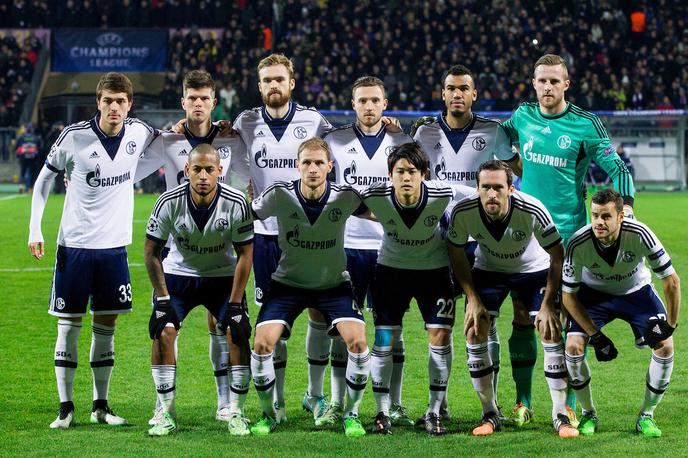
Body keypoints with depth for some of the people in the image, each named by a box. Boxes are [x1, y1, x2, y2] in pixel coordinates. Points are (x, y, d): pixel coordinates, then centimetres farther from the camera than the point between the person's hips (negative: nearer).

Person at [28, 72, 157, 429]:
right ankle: (65, 407, 6)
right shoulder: (74, 136, -11)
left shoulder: (138, 133, -2)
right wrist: (35, 229, -4)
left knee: (106, 325, 7)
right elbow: (45, 177, 2)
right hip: (74, 244, -3)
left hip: (114, 246, 3)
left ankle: (100, 406, 16)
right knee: (68, 325, -1)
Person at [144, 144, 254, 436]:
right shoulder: (169, 202, -22)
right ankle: (166, 413, -7)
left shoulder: (236, 203, -22)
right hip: (178, 274, 0)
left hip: (223, 277, 0)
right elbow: (152, 252, -11)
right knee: (163, 332, -18)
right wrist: (162, 298, -14)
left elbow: (244, 255, -12)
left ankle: (236, 413, -4)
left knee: (237, 333, -17)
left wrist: (234, 304, -15)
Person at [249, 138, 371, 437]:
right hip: (288, 282, 0)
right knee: (262, 343, -17)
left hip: (334, 283, 0)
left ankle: (351, 414, 2)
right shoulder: (280, 195, -18)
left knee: (357, 341, -20)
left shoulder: (345, 197, -16)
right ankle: (268, 414, 7)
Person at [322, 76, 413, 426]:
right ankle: (336, 404, 6)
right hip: (347, 244, -1)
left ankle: (393, 406, 8)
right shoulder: (335, 141, 3)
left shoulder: (403, 143, 6)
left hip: (390, 246, 1)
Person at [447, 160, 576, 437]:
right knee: (473, 331, -12)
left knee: (551, 332, -14)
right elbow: (456, 253, -8)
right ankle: (490, 414, 2)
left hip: (534, 269, -2)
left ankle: (560, 415, -3)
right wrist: (473, 299, -12)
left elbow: (558, 255, -19)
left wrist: (547, 304, -20)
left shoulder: (532, 211, -34)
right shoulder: (463, 212, -28)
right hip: (488, 270, 2)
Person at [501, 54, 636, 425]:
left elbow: (616, 167, -4)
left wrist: (625, 205, -17)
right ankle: (522, 401, 10)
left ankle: (569, 405, 7)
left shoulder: (584, 124, -5)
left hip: (569, 236, -2)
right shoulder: (522, 117, 5)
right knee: (523, 317, 2)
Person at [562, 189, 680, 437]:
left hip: (636, 291, 0)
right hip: (594, 293, 0)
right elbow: (569, 295, -18)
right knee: (573, 346, -20)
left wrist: (669, 326, -20)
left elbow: (671, 281, -22)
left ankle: (646, 416, 2)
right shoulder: (578, 244, -31)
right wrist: (596, 336, -18)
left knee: (665, 346, -17)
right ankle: (589, 414, 3)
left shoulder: (640, 235, -33)